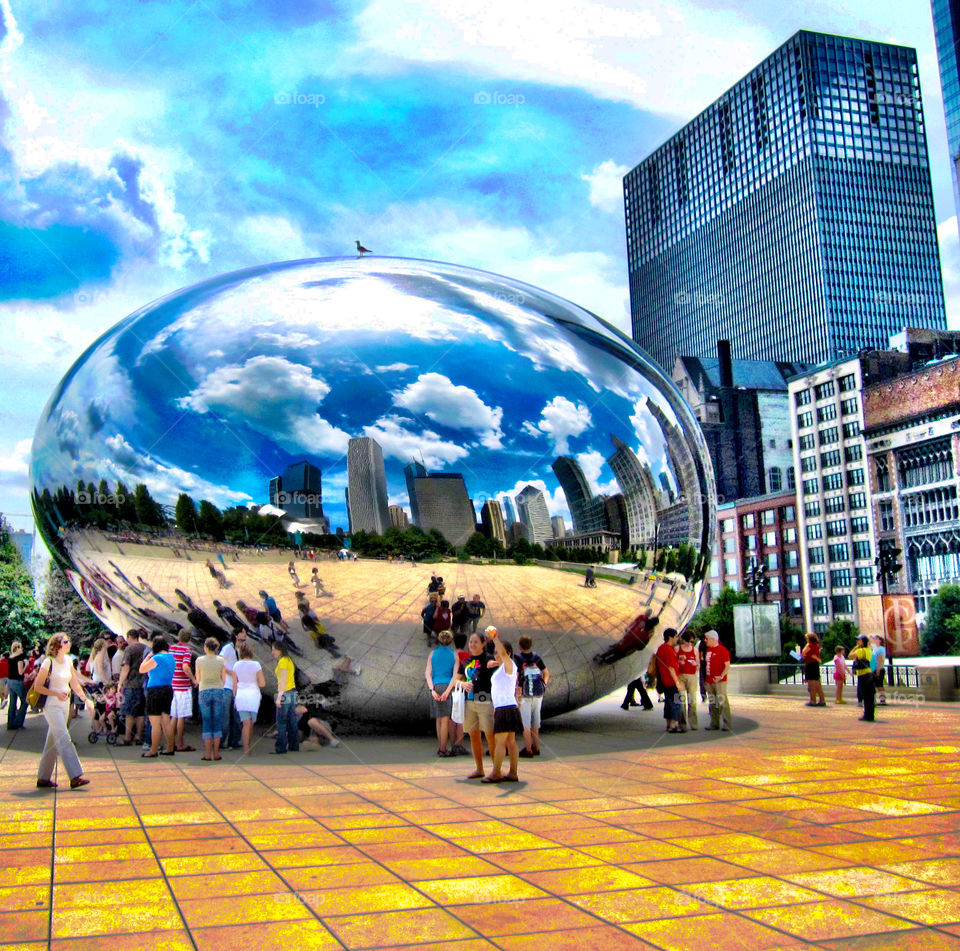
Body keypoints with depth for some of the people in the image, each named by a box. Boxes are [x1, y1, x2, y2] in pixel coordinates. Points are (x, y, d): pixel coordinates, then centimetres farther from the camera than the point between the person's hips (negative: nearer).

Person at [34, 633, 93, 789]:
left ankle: (43, 778, 20)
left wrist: (86, 700, 10)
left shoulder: (68, 661, 9)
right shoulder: (48, 662, -11)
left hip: (64, 705, 7)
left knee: (53, 742, 11)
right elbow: (37, 686, -10)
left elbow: (75, 684, 17)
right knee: (64, 740, -14)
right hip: (51, 706, -7)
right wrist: (56, 693, -21)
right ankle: (75, 777, -17)